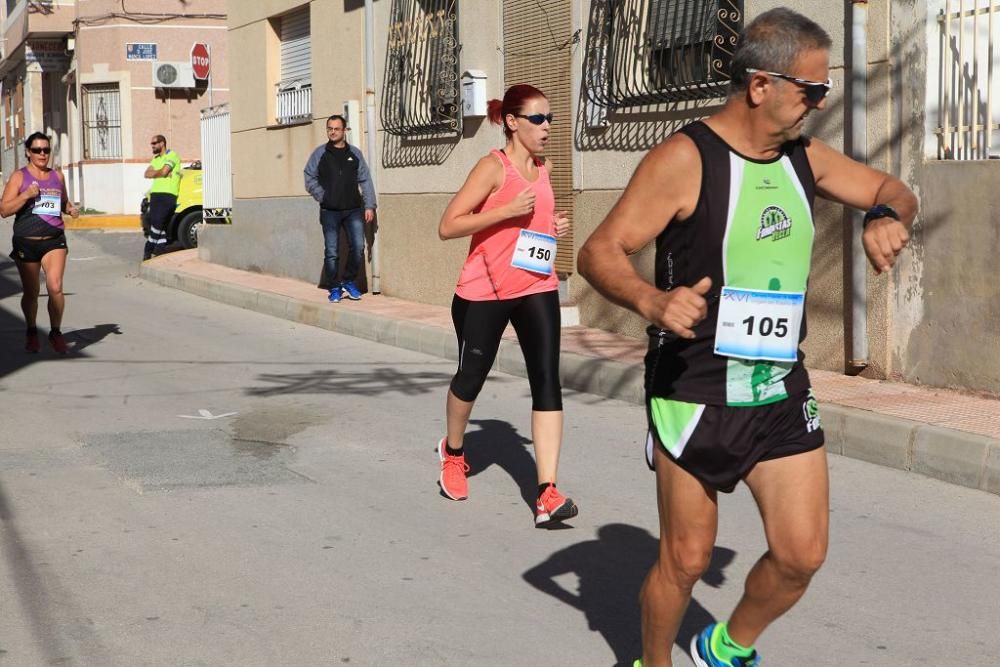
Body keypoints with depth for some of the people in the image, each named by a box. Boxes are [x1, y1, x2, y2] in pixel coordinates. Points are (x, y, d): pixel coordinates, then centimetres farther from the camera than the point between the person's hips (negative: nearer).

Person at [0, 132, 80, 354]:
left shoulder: (57, 176, 10)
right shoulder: (19, 176, 0)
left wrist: (71, 209, 4)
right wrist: (26, 195, -18)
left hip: (54, 240, 1)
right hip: (26, 242, -1)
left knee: (55, 287, -16)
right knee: (30, 293, 9)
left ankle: (56, 333, 0)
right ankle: (31, 332, 31)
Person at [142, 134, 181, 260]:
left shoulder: (171, 155, -2)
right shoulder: (155, 158, 24)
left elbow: (163, 172, -14)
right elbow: (147, 174, 11)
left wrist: (154, 173, 6)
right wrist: (160, 173, -5)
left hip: (167, 194, -8)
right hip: (155, 193, 8)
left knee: (157, 222, -13)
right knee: (160, 225, 4)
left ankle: (148, 251, -9)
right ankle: (160, 252, 4)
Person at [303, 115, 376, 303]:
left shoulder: (355, 153, 9)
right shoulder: (319, 154, 5)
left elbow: (365, 181, 9)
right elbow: (310, 180, 6)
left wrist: (369, 205, 2)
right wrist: (323, 197, -5)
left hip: (353, 210, 1)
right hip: (329, 211, -1)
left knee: (358, 247, -7)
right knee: (331, 252, 0)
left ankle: (349, 282, 13)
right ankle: (334, 289, 10)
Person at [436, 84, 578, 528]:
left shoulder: (542, 169, 9)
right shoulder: (493, 167, -11)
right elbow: (447, 227, -17)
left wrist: (554, 225, 6)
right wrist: (508, 210, -23)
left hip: (537, 288, 4)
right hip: (484, 291, -4)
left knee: (547, 380, -11)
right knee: (471, 376, 11)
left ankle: (547, 494, -16)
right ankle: (453, 452, 43)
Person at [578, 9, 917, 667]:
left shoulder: (805, 158, 6)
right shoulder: (685, 159, -14)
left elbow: (893, 190, 21)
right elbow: (600, 252, -17)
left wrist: (889, 217, -4)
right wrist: (653, 301, -37)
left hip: (782, 391, 6)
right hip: (694, 395, -6)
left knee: (802, 555, 1)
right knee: (686, 558, 4)